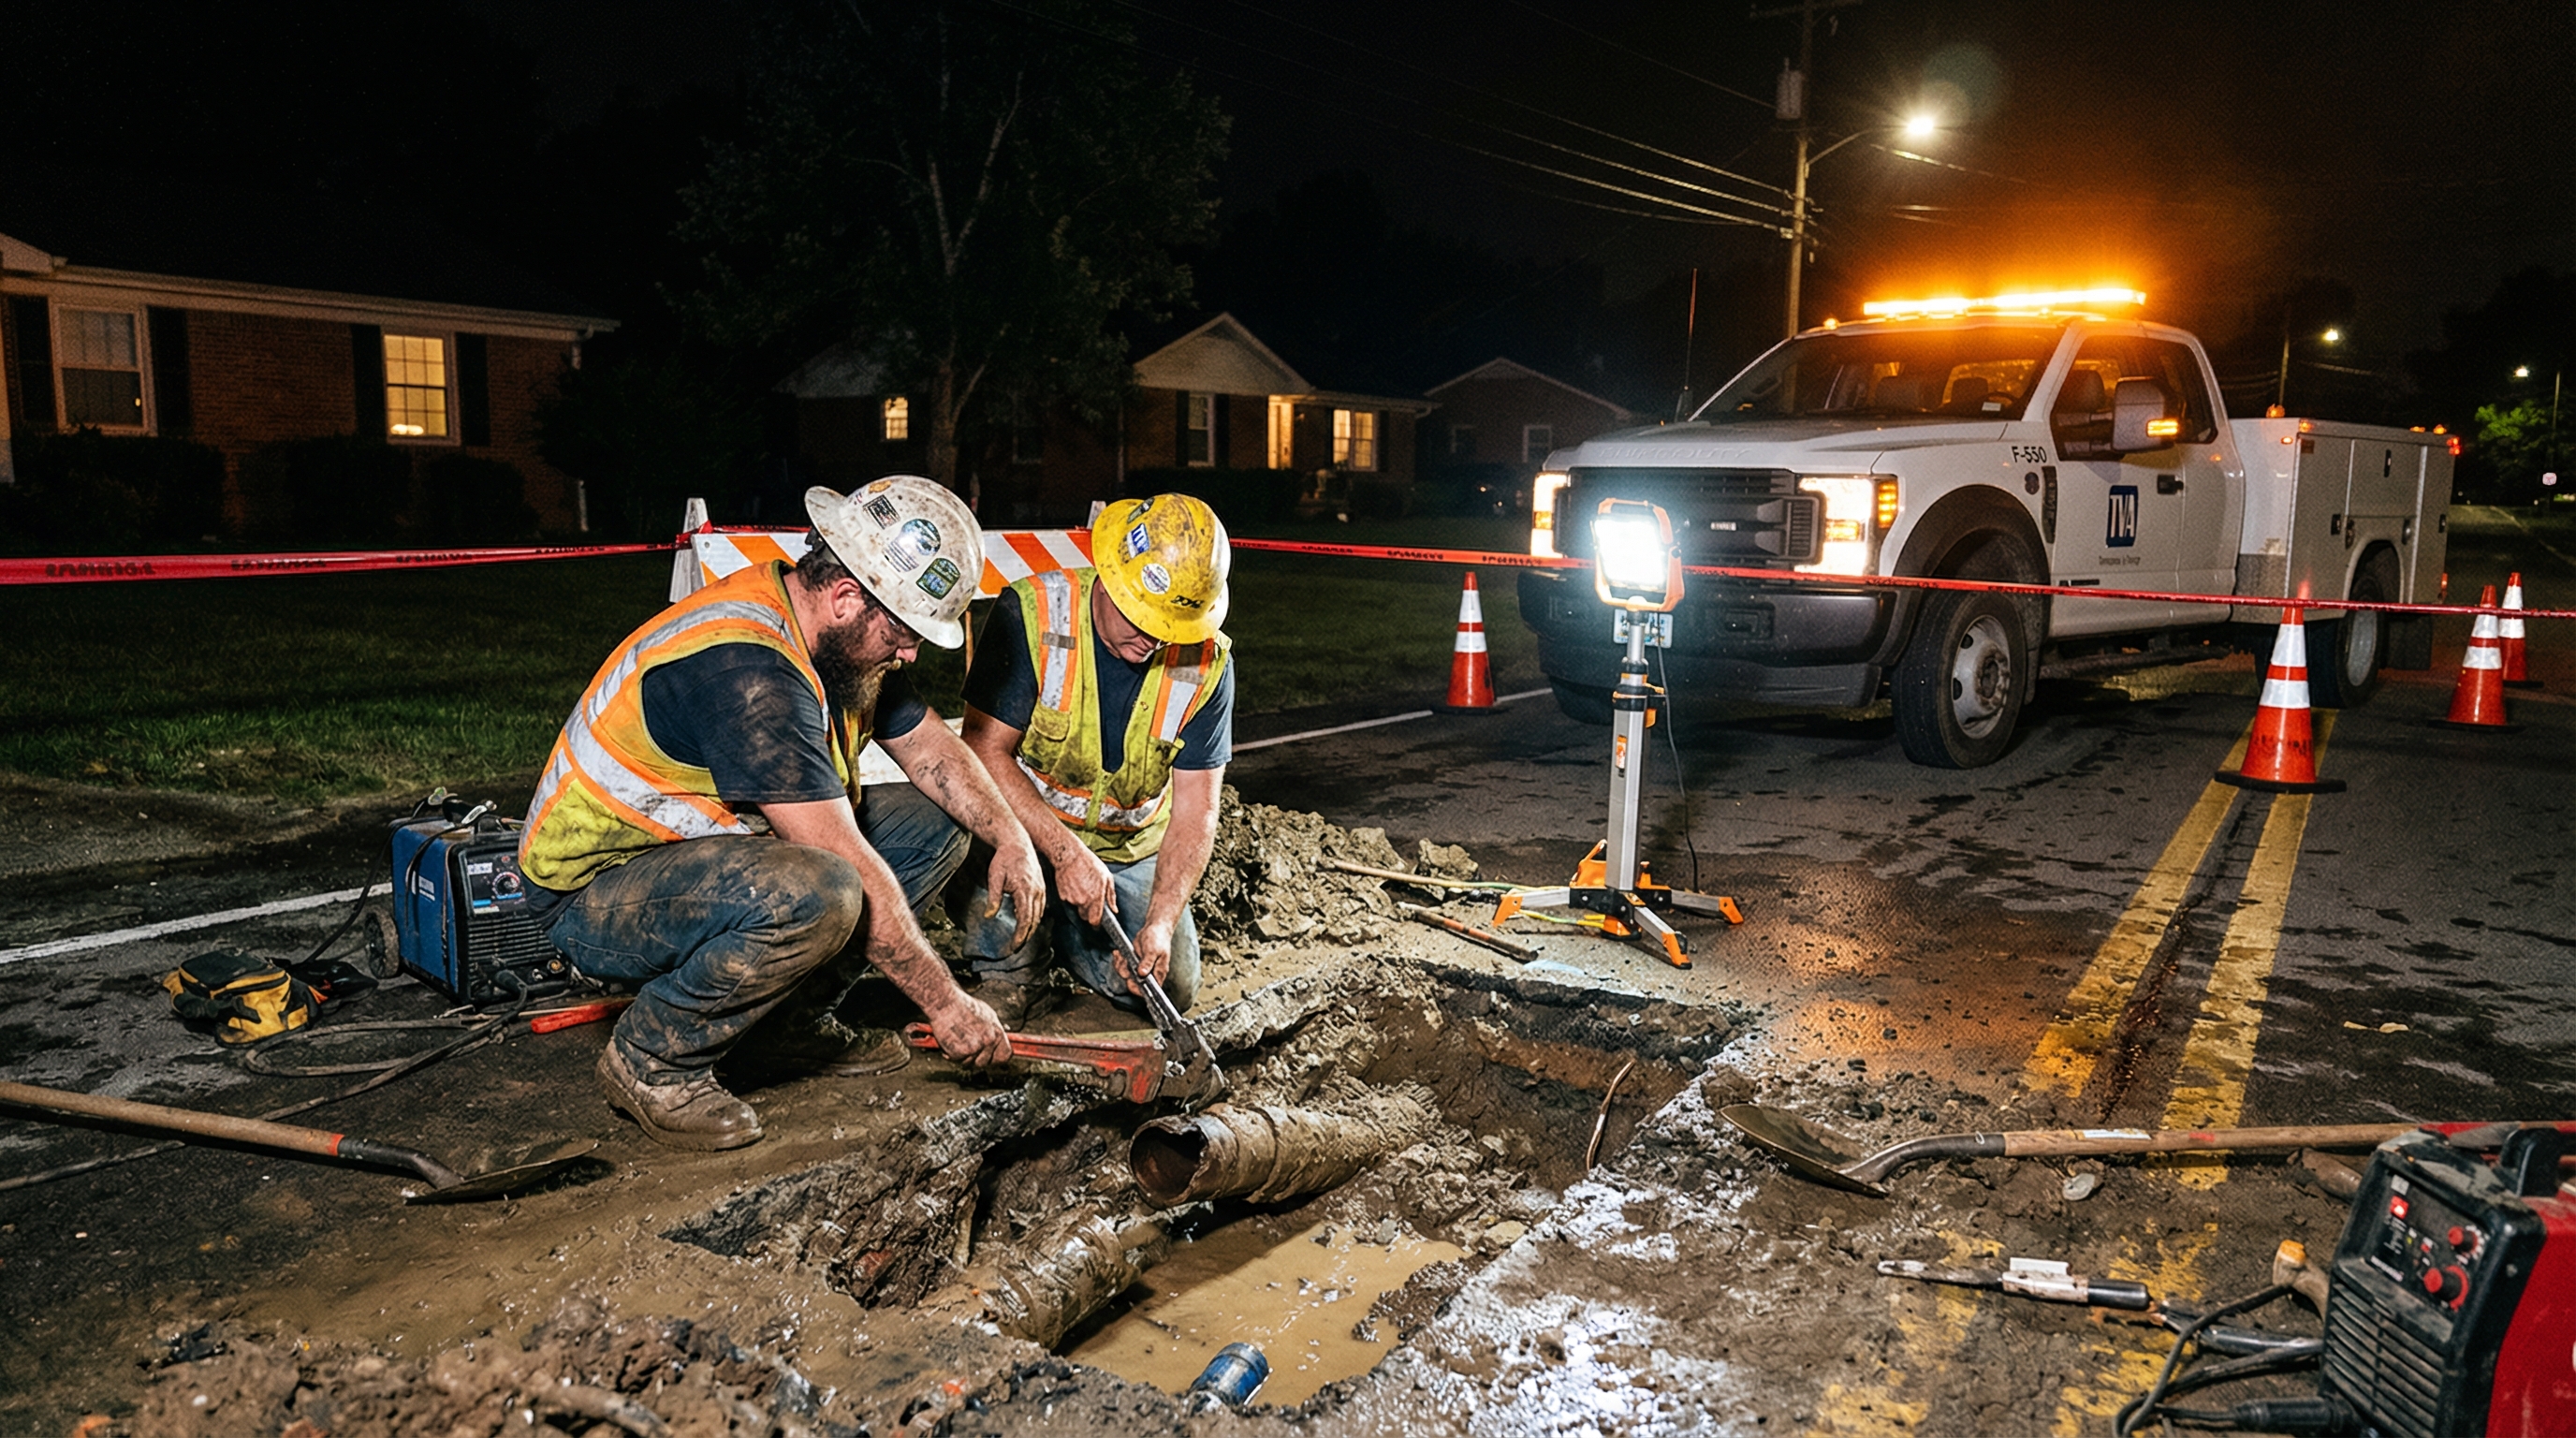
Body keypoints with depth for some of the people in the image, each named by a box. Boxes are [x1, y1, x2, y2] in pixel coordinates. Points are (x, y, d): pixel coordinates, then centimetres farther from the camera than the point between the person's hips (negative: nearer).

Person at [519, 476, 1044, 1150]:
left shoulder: (846, 637, -2)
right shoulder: (747, 670, -31)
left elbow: (930, 747, 11)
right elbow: (849, 866, -31)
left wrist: (1011, 836, -6)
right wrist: (944, 1002, -25)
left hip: (707, 848, 9)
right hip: (593, 893, -9)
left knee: (936, 825, 2)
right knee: (811, 894, -37)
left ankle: (792, 1021, 8)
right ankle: (652, 1059, -12)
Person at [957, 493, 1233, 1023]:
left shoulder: (1206, 662, -14)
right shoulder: (1033, 613, -23)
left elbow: (1194, 811, -13)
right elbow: (984, 751, -23)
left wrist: (1160, 922, -26)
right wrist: (1066, 853, -32)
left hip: (1129, 848, 3)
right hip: (1027, 823, -2)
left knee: (1171, 986, -10)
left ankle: (1064, 924, 19)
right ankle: (1005, 970, -9)